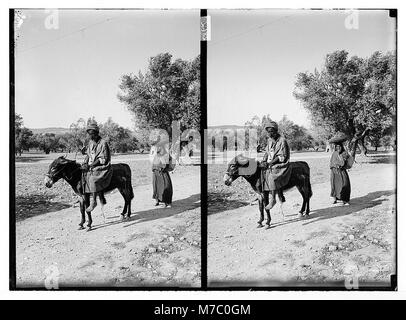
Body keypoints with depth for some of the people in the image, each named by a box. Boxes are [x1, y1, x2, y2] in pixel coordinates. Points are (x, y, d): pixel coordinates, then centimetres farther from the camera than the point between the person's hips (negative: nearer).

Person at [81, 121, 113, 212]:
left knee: (92, 178, -30)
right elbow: (88, 155, 17)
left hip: (102, 167, -8)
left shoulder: (103, 143, -11)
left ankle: (93, 201, -20)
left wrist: (90, 165, -19)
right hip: (91, 166, 8)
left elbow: (103, 159, -15)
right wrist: (85, 163, -3)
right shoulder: (91, 143, 11)